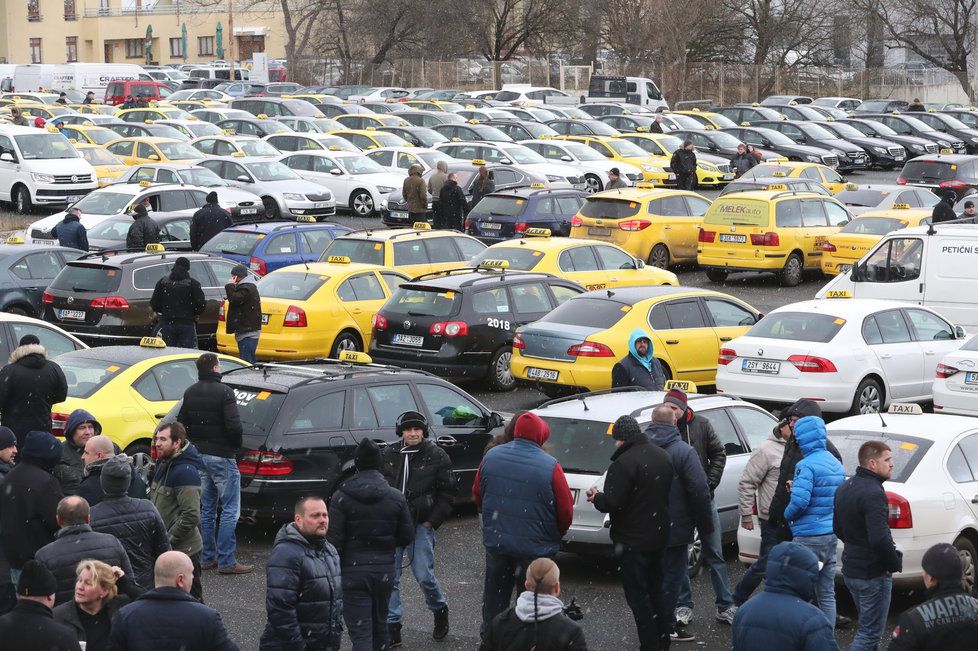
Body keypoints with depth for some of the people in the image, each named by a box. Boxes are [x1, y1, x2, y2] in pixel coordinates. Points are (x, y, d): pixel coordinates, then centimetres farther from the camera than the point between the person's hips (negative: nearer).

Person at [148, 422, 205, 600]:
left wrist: (167, 540, -20)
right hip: (164, 548, 9)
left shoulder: (185, 471, -20)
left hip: (183, 550, -9)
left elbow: (191, 516, -24)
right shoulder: (162, 464, 9)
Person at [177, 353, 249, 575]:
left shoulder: (190, 393, 7)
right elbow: (233, 426, -22)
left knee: (206, 510, 16)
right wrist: (236, 446, -5)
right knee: (230, 511, -2)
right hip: (221, 456, -7)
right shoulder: (224, 392, -16)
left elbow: (181, 423, 12)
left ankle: (207, 557, 19)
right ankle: (226, 561, -5)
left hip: (198, 455, 8)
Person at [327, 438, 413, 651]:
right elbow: (406, 537, 4)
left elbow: (334, 540, -12)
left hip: (353, 571, -3)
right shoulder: (396, 497, -1)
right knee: (380, 624, 22)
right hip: (384, 569, 3)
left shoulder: (341, 497, -10)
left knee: (360, 632, -5)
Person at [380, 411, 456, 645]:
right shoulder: (388, 455, 4)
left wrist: (431, 521, -6)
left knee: (423, 575, -4)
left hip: (421, 524, -3)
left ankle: (440, 609, 25)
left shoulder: (437, 456, -3)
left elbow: (447, 493, 1)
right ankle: (392, 625, 9)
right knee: (390, 576, 1)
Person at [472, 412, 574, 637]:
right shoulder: (550, 467, -18)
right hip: (535, 548, -4)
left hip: (496, 542, 4)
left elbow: (477, 496, 8)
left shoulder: (491, 456, -4)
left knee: (495, 596, 19)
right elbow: (566, 510, -12)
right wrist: (556, 535, 9)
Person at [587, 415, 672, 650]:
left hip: (632, 541, -9)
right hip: (659, 535, 9)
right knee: (655, 591, 22)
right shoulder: (661, 456, 6)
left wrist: (596, 497, -3)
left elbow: (611, 503, -24)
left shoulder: (625, 462, -23)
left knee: (638, 596, -1)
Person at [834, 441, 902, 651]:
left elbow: (838, 528, 19)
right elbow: (880, 539, -29)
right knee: (870, 632, -2)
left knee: (867, 627, 23)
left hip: (850, 569, 9)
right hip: (873, 574, -9)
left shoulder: (844, 487, 9)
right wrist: (896, 563, -15)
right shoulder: (873, 493, -22)